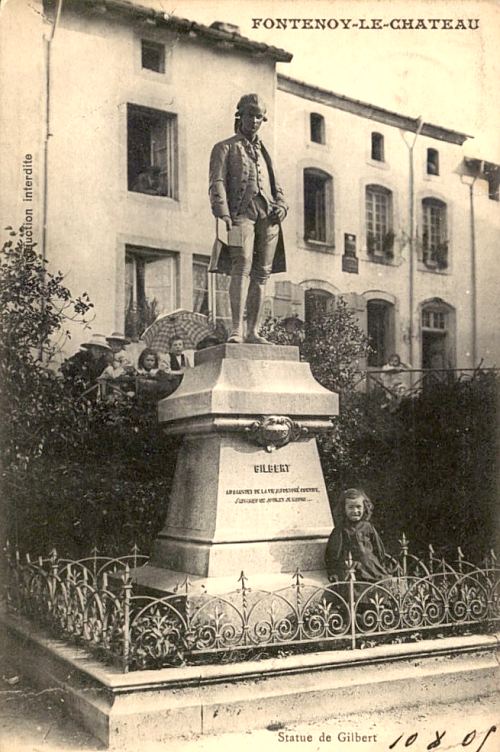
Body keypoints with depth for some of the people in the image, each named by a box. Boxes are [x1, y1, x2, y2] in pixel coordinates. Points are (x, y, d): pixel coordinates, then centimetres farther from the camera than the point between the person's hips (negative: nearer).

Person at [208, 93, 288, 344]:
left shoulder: (263, 152, 29)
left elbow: (276, 187, 26)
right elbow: (217, 184, -1)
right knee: (242, 266, -21)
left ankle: (253, 332, 1)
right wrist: (223, 214, -17)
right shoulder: (224, 148, 12)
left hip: (268, 216, 5)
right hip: (241, 213, -5)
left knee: (261, 273, -1)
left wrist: (281, 206, 4)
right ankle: (236, 329, -26)